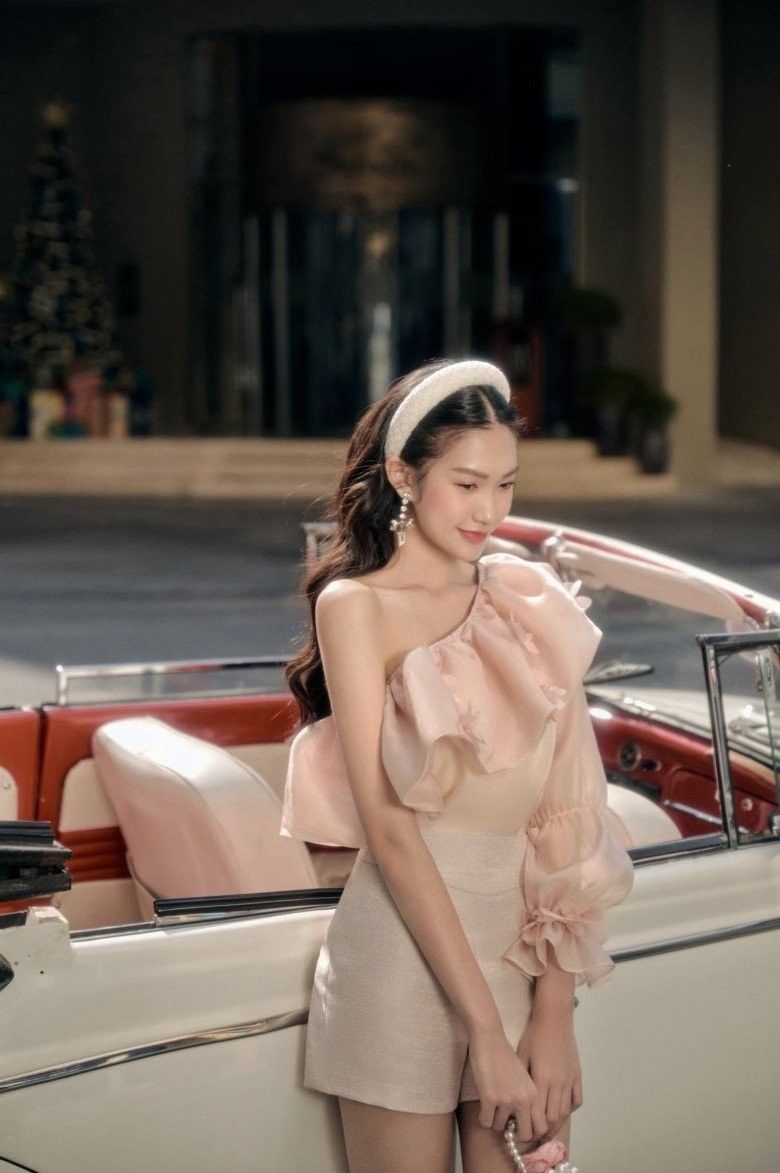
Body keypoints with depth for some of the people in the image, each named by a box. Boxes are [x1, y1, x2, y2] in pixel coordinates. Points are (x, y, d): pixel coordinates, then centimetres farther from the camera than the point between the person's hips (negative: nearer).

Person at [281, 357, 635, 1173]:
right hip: (406, 947, -4)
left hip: (525, 944, 4)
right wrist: (485, 1031, -17)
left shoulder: (528, 600, 6)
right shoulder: (356, 606, -6)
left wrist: (554, 1013, -6)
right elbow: (387, 827, -13)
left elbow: (565, 808, 2)